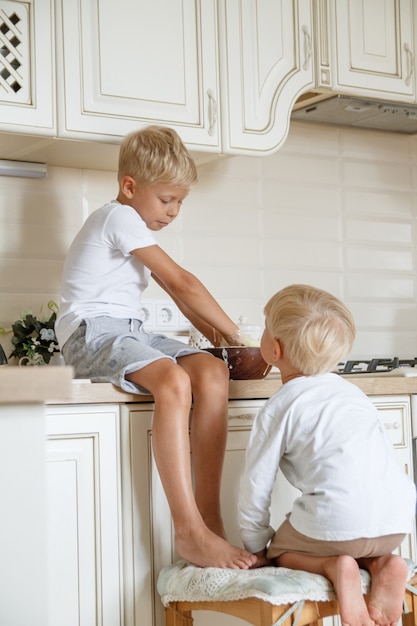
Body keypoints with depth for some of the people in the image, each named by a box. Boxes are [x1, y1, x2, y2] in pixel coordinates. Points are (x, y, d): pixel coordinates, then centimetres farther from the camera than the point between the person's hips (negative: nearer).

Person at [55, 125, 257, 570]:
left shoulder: (129, 225, 26)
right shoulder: (120, 217, -6)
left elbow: (174, 291, 26)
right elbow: (183, 284, -8)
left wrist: (214, 334, 12)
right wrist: (236, 336, -1)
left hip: (129, 332, 9)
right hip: (92, 330, -9)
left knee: (213, 373, -15)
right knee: (174, 381, -35)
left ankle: (208, 518, -22)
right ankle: (189, 531, -38)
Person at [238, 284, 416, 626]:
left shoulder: (278, 409, 3)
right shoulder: (348, 389, 23)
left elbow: (256, 485, 4)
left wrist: (256, 546, 19)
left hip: (339, 519, -6)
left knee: (279, 551, 21)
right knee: (360, 549, 35)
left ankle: (331, 565, -8)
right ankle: (381, 562, 3)